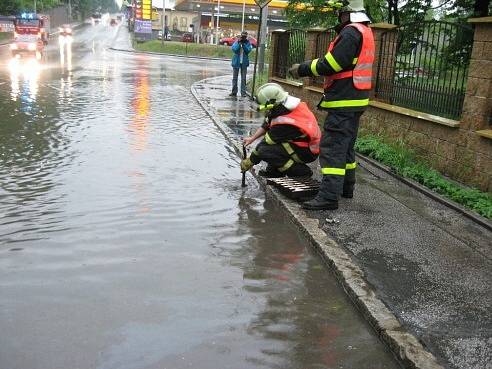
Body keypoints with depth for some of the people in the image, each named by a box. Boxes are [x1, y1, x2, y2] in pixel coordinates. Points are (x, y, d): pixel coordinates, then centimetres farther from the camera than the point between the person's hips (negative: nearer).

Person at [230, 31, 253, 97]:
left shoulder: (247, 42, 2)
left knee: (243, 78, 1)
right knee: (235, 77, 5)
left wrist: (243, 44, -17)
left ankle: (243, 92, 4)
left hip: (244, 62, 0)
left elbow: (248, 50, -12)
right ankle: (234, 92, 12)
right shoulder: (236, 41, 1)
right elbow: (234, 49, -12)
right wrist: (239, 43, -18)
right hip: (236, 62, 1)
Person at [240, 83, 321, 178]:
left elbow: (263, 147, -16)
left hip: (307, 152, -9)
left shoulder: (283, 125, -29)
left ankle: (301, 171, -9)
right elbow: (266, 125, 14)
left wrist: (248, 162, -4)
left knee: (264, 151, -21)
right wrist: (252, 138, 13)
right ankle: (274, 170, 14)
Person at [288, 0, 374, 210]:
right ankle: (346, 187, 30)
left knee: (332, 148, -10)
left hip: (344, 102, -10)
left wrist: (302, 69, -8)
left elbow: (330, 64, -19)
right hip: (355, 100, 10)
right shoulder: (364, 31, 17)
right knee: (346, 145, 19)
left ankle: (329, 197, -10)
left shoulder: (351, 32, -15)